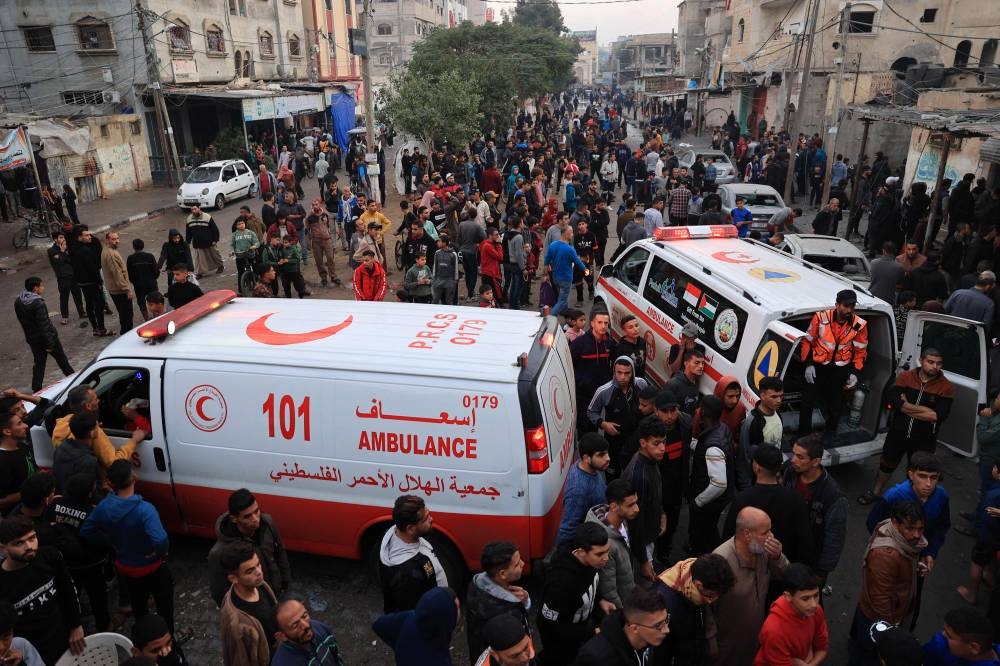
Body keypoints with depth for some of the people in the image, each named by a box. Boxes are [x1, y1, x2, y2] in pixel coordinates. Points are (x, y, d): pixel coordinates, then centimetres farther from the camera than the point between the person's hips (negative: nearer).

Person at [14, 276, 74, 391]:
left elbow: (22, 321, 10)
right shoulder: (38, 303, -24)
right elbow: (44, 325, -24)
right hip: (47, 337, -7)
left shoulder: (18, 302, 1)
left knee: (38, 363, 14)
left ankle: (36, 389, 13)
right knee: (61, 358, 13)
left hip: (32, 339, 7)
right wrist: (49, 343, -20)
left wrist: (29, 334, 19)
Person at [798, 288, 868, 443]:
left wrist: (855, 373, -5)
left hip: (840, 369, 1)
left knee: (835, 401, 15)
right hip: (818, 365, -1)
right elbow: (808, 341, -4)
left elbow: (860, 351, 2)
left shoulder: (859, 325, -11)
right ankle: (804, 433, 20)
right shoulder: (821, 317, -17)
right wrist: (808, 365, -8)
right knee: (807, 400, 2)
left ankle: (831, 431, 39)